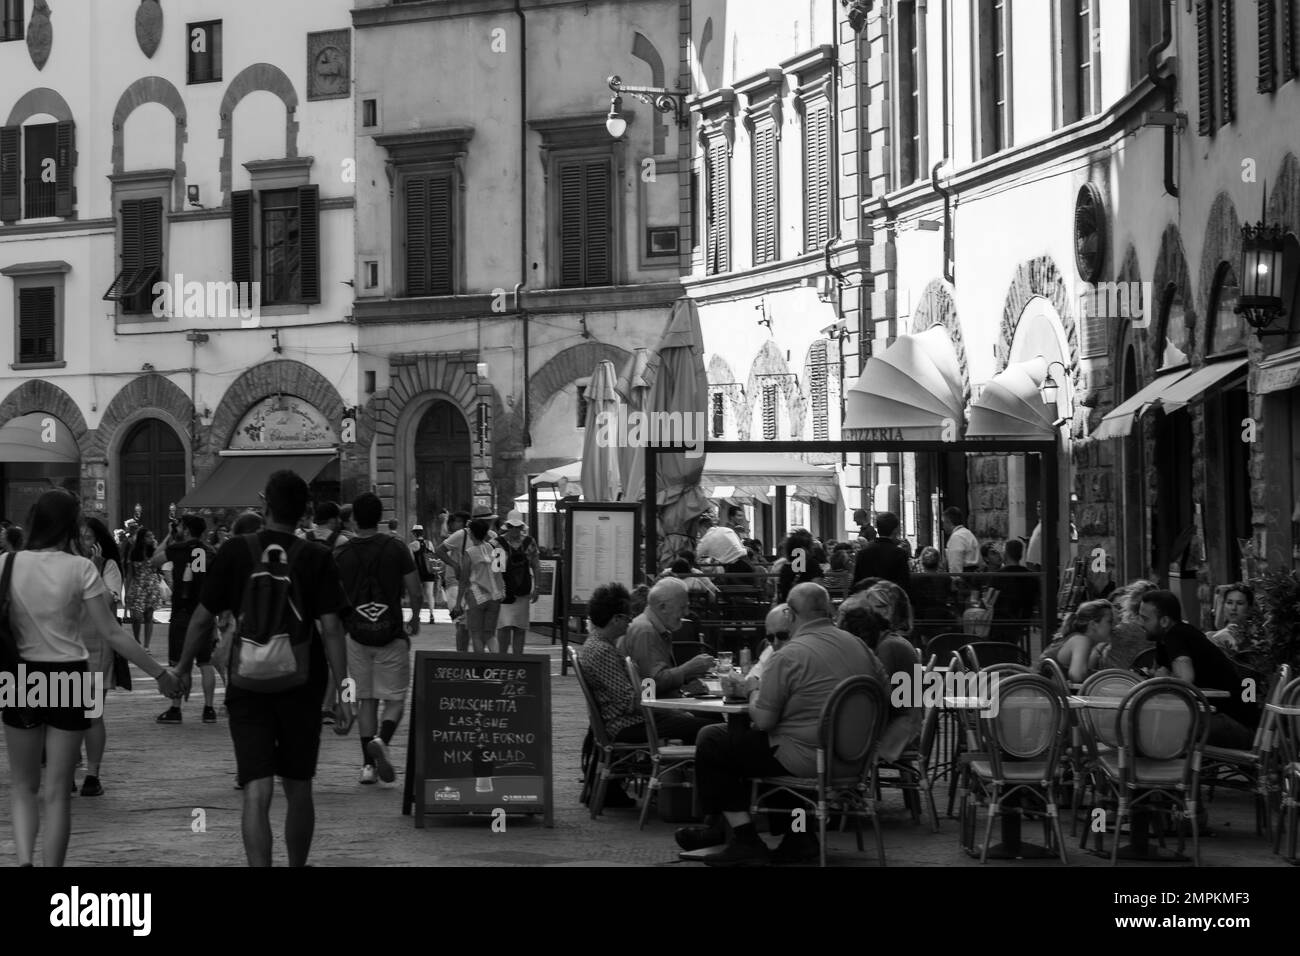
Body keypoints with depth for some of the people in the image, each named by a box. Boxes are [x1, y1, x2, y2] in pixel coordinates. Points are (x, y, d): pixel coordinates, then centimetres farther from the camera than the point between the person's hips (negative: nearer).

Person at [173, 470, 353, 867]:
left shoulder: (235, 552, -4)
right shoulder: (317, 558, -5)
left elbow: (202, 618, -2)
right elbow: (331, 629, -11)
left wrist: (183, 667, 13)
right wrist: (342, 692, -8)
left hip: (248, 685, -1)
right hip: (302, 685, 1)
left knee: (257, 793, -7)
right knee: (298, 789, 17)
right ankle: (297, 865, 31)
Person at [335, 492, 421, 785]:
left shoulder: (342, 554, 0)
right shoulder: (395, 548, -4)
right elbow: (414, 590, -3)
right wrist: (415, 619, 15)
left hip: (356, 635, 2)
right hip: (391, 634, -2)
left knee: (365, 699, 10)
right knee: (395, 697, 5)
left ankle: (368, 763, 7)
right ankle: (381, 741, -22)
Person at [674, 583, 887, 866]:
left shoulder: (788, 656, -16)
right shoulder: (859, 647, 4)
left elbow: (763, 720, -15)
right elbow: (886, 697, 13)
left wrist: (753, 691, 6)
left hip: (805, 758, -8)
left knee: (710, 741, 5)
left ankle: (743, 837, 5)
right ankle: (797, 836, 23)